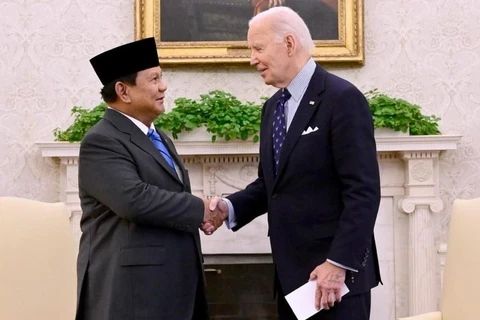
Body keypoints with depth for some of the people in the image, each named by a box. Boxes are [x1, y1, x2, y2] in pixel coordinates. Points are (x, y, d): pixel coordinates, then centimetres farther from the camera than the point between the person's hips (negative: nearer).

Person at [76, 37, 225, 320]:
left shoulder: (158, 138, 17)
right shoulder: (102, 142, -12)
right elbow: (134, 199, -26)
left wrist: (199, 217, 3)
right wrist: (200, 210, -15)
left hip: (175, 285, 8)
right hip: (132, 290, -8)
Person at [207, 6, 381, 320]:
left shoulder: (342, 98, -13)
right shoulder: (273, 107, 13)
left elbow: (364, 192, -17)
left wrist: (339, 263, -20)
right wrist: (230, 206, -2)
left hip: (335, 271, -7)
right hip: (291, 271, 7)